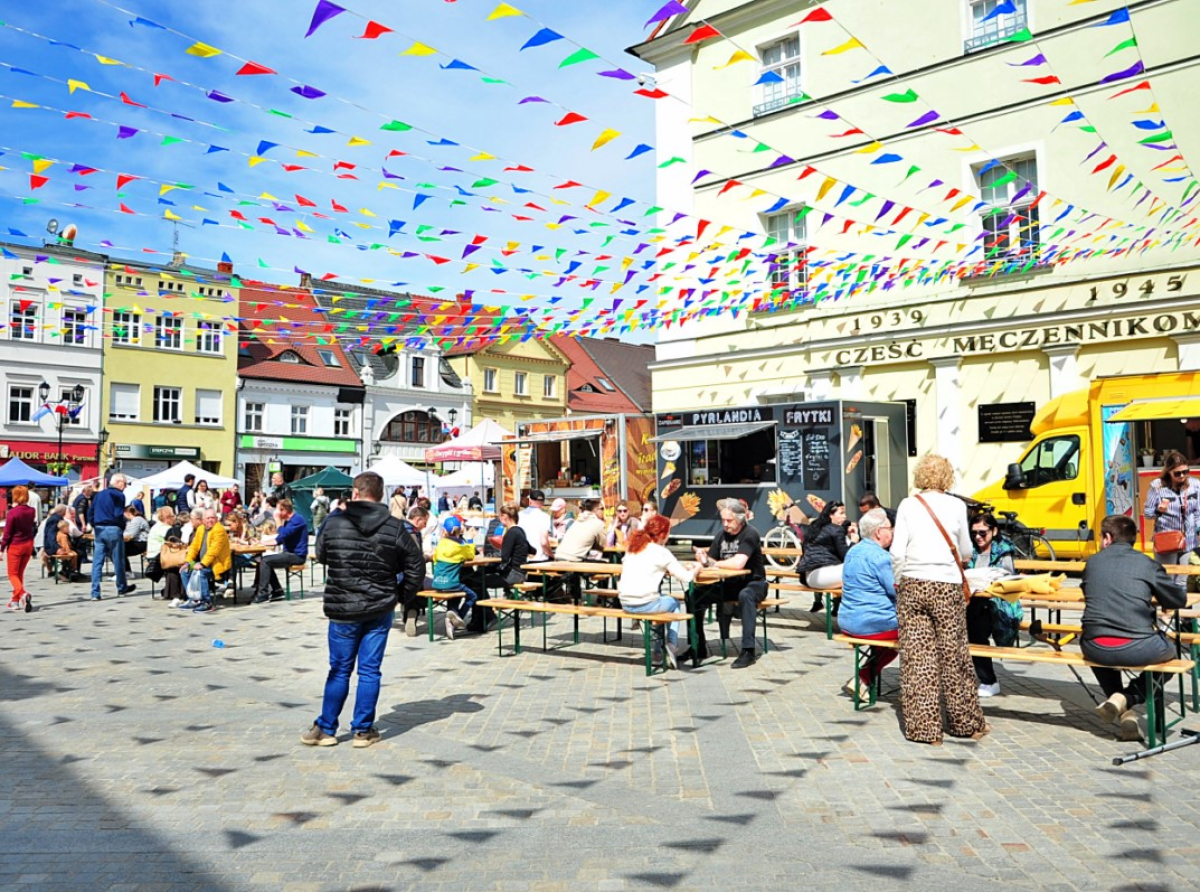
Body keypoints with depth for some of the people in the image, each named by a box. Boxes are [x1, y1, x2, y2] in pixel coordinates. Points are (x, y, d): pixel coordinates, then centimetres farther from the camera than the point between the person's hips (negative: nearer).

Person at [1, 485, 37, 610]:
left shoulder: (13, 512, -16)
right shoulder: (32, 511, -2)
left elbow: (7, 533, -13)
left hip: (15, 545, -5)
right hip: (28, 544, 5)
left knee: (13, 574, 4)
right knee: (20, 573, 16)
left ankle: (22, 593, -20)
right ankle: (15, 600, 21)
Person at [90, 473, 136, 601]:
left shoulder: (99, 494, 13)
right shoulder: (119, 495, -7)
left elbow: (91, 513, 12)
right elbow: (119, 515, -15)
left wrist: (95, 526, 15)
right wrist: (122, 528, 0)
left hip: (99, 529, 6)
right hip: (113, 529, -6)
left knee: (97, 562, 4)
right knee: (118, 560, 9)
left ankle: (95, 593, -1)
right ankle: (122, 588, 24)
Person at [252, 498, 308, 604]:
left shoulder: (297, 520, -16)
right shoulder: (288, 520, 15)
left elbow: (283, 535, -25)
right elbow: (280, 539, 20)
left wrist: (278, 520, -15)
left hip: (297, 555, -10)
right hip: (289, 553, 10)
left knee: (265, 561, -16)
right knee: (262, 560, 10)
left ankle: (263, 594, -12)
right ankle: (277, 591, 8)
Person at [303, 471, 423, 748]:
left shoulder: (334, 523, -8)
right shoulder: (394, 528, -5)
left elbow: (321, 555, 9)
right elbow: (415, 566, -1)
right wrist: (401, 594, 10)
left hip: (342, 609, 0)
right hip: (380, 610, 0)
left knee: (339, 670, 12)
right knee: (370, 671, 8)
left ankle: (326, 729, 20)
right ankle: (363, 730, 15)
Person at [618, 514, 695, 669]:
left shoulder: (631, 546, 11)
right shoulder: (661, 552, -8)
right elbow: (686, 577, -8)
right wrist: (695, 569, 14)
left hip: (625, 603, 6)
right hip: (645, 605, -6)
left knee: (660, 599, 32)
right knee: (675, 603, 24)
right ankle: (672, 647, 17)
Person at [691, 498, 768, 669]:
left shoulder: (750, 534, -17)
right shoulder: (721, 535, 4)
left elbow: (738, 563, -30)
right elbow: (709, 561, 2)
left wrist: (712, 563, -18)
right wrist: (703, 559, -23)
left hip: (753, 583, -6)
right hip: (728, 584, 6)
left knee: (745, 596, -40)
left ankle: (748, 651, -34)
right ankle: (698, 647, -1)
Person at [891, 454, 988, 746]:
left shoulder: (908, 505, 1)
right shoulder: (956, 506, 1)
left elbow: (897, 552, -2)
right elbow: (965, 550, 10)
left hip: (913, 585, 0)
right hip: (946, 587, 0)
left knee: (916, 656, 4)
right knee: (954, 654, 9)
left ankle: (923, 727, 9)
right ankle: (967, 722, 23)